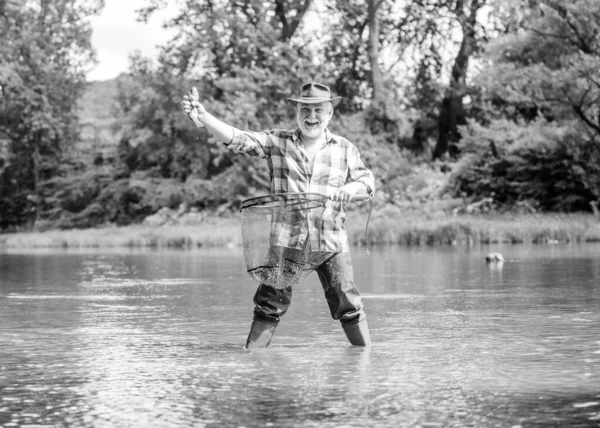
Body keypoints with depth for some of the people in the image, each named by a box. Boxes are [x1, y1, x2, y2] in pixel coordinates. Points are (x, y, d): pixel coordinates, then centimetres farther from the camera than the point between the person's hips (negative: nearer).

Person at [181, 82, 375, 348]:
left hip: (330, 240, 1)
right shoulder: (277, 142, 2)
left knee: (347, 301, 4)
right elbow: (237, 138, -9)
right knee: (271, 300, 2)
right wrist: (202, 117, -24)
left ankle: (365, 351, 19)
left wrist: (351, 189, -10)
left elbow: (367, 181, 14)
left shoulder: (345, 149, 7)